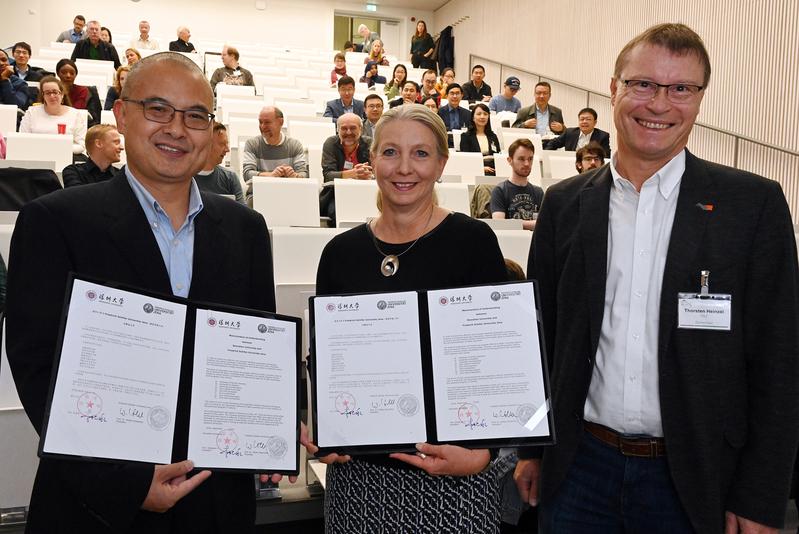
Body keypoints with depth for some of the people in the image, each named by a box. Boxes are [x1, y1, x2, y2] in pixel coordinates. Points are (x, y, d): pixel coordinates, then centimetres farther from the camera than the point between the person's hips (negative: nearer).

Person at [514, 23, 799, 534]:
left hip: (693, 479, -1)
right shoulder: (565, 203, 0)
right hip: (578, 468, 2)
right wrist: (531, 447, 7)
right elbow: (542, 335, 5)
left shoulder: (755, 203, -6)